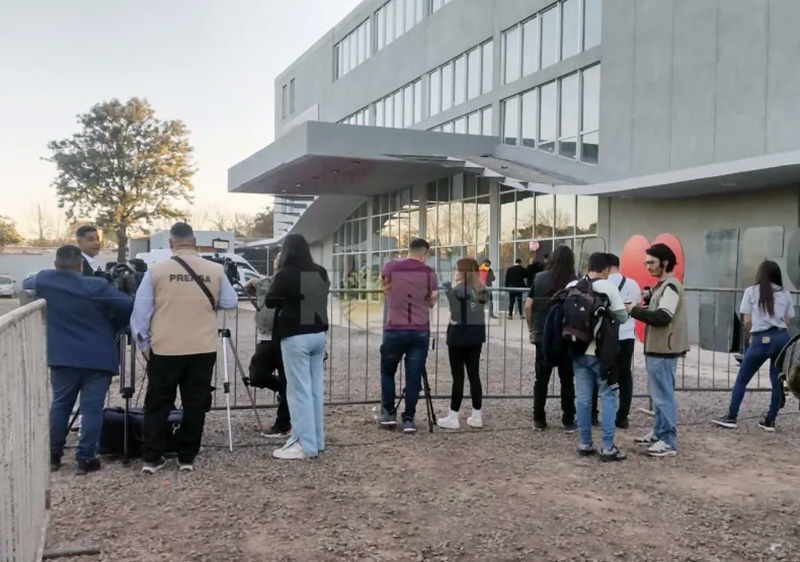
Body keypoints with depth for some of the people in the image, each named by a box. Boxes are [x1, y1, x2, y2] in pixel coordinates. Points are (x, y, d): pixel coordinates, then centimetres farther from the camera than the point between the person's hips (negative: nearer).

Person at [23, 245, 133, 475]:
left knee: (60, 404, 17)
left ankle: (52, 456, 22)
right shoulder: (96, 286, -13)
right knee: (91, 407, 2)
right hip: (97, 357, -4)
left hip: (62, 355, 4)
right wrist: (113, 328, 1)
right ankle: (85, 459, 3)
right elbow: (128, 306, -16)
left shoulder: (43, 281, -1)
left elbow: (26, 285, 22)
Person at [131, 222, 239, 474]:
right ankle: (187, 458, 13)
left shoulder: (156, 270, -5)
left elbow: (140, 311, -2)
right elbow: (230, 303, 9)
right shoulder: (215, 270, -1)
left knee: (157, 404, 10)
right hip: (203, 349, 1)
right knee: (195, 404, 9)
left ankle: (151, 459, 12)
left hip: (164, 349, -1)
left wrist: (143, 344, 8)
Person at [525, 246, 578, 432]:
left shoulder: (539, 278, 0)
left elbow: (528, 307, -1)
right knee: (567, 380, 9)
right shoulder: (573, 282, -7)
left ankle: (539, 420, 13)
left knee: (541, 379, 10)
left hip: (542, 336, 2)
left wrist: (531, 328, 11)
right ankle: (568, 422, 12)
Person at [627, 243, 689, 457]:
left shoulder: (671, 286, -14)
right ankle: (658, 434, 24)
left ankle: (668, 441, -2)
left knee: (663, 395, -6)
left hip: (663, 351, -10)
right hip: (656, 348, 10)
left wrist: (634, 310, -16)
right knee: (658, 394, 15)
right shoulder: (661, 286, 16)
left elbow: (663, 317, -23)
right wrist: (639, 308, 1)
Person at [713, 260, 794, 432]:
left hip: (762, 340, -3)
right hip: (782, 338, 3)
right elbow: (786, 320, 6)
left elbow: (747, 321, 2)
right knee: (777, 380, 12)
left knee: (741, 379, 7)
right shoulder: (785, 294, 12)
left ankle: (731, 417, 9)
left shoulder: (752, 291, 4)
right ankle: (770, 420, 16)